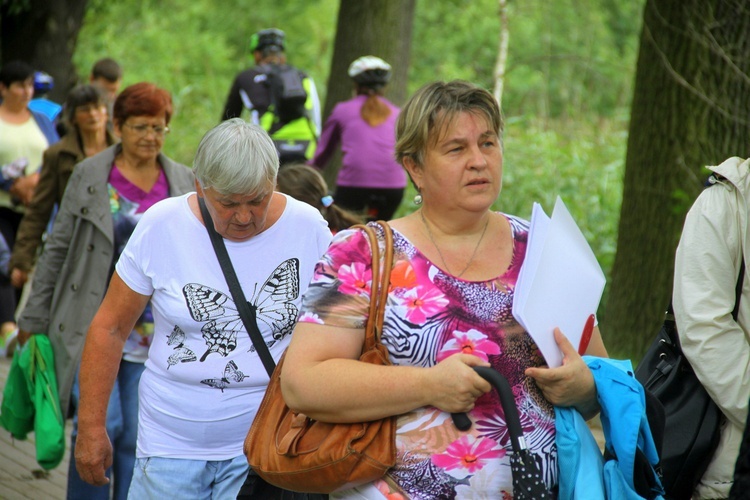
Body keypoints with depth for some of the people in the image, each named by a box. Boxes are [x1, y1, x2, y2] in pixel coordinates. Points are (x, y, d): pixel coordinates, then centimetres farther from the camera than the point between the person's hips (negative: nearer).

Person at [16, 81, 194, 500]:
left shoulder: (184, 183, 7)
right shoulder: (90, 176, 0)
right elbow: (57, 249, 3)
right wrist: (34, 320, 1)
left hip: (154, 334, 2)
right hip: (95, 323, -2)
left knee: (136, 434, 4)